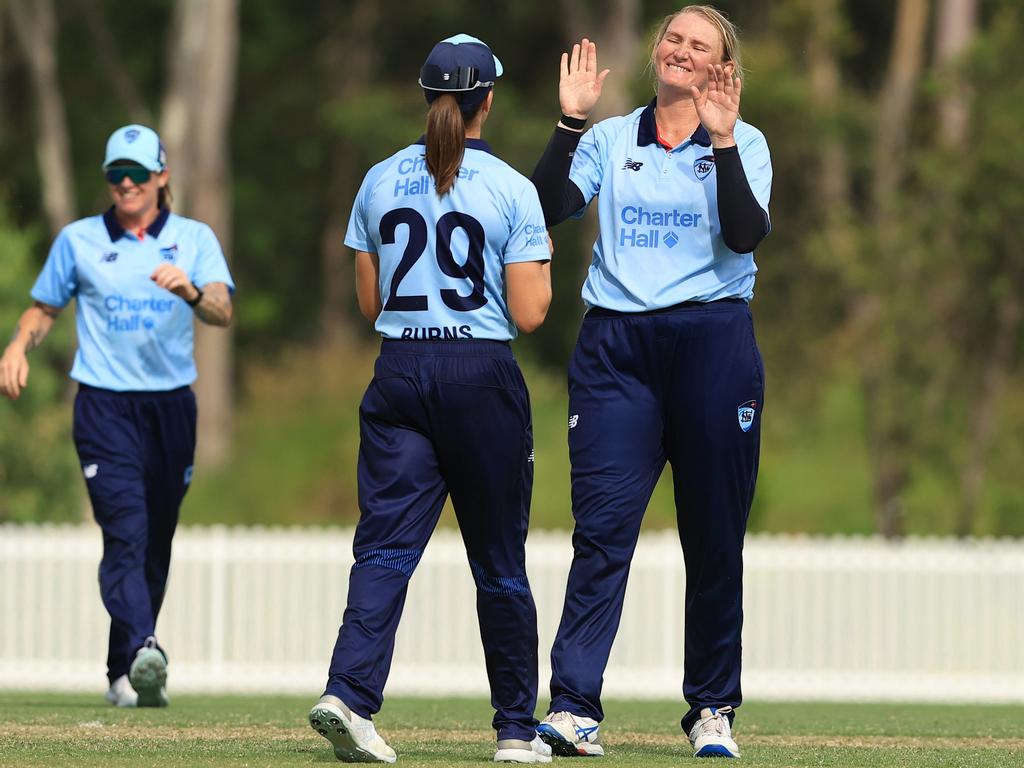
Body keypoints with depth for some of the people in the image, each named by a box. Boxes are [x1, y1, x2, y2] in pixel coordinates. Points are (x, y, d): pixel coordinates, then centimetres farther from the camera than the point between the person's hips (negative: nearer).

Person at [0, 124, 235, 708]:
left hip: (172, 407, 2)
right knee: (126, 534, -18)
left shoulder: (195, 239, 5)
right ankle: (142, 655, -33)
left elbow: (223, 312, -10)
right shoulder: (78, 240, 7)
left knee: (156, 544, 7)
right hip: (105, 405, -2)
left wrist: (190, 292, -32)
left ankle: (125, 674, 20)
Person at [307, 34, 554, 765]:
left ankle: (350, 693, -25)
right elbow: (528, 314, -6)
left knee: (387, 544, -4)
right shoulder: (511, 190, -5)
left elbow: (370, 302, 10)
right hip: (483, 376, -2)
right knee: (500, 561, 9)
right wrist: (543, 265, 12)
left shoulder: (380, 183, 5)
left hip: (401, 372, 2)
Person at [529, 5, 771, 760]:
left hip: (711, 343, -1)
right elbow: (548, 208, -3)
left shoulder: (743, 144, 6)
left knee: (715, 535, 3)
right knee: (602, 527, -9)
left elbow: (747, 233, -11)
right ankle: (574, 710, -15)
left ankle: (712, 709, 14)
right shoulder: (609, 140, 12)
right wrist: (570, 121, -9)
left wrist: (721, 141, -18)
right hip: (616, 344, 1)